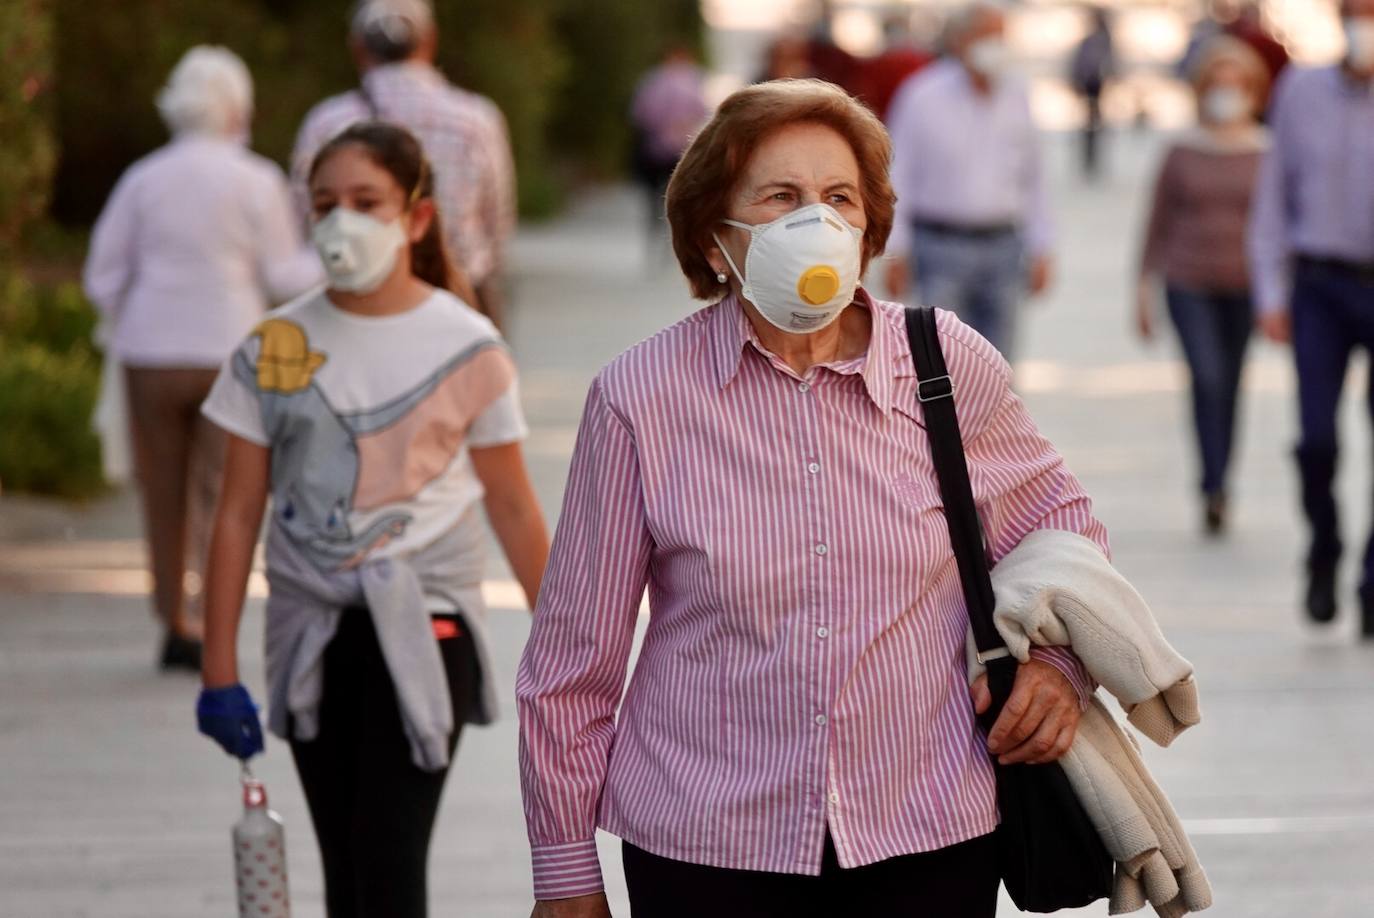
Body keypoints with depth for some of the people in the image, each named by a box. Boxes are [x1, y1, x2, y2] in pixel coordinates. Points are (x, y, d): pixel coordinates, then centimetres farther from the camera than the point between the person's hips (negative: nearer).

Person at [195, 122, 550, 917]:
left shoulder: (465, 348, -4)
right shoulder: (275, 348, 1)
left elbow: (513, 507, 3)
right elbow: (240, 513, 4)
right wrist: (221, 670, 1)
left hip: (424, 621, -3)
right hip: (312, 633, 3)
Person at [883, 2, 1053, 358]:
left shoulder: (1015, 98, 6)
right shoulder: (923, 97, -5)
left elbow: (1032, 178, 14)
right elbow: (898, 175, -2)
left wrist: (1039, 249, 11)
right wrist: (896, 251, -5)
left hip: (1002, 248, 4)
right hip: (942, 246, -4)